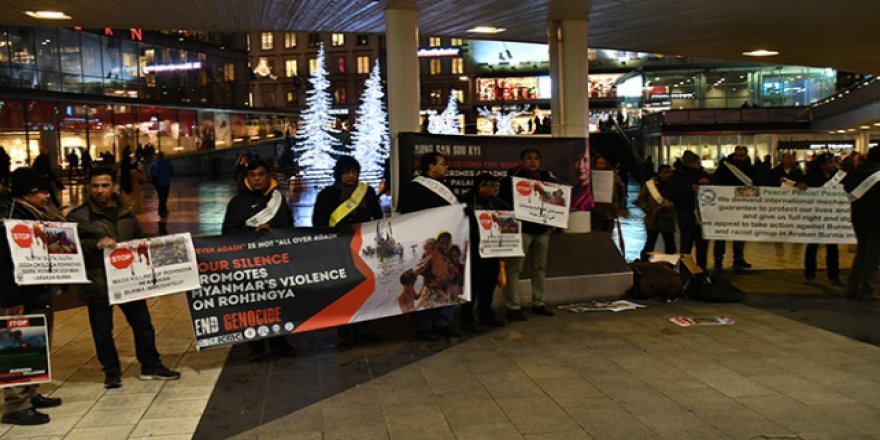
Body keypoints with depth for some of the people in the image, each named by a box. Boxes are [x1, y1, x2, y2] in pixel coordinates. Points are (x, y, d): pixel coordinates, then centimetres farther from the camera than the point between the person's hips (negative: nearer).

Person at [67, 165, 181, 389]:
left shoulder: (126, 213, 11)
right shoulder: (78, 216, -4)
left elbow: (140, 239, 21)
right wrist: (96, 244, -25)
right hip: (97, 284, -4)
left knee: (143, 324, 11)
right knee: (102, 331, 5)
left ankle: (150, 366, 26)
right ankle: (112, 372, 21)